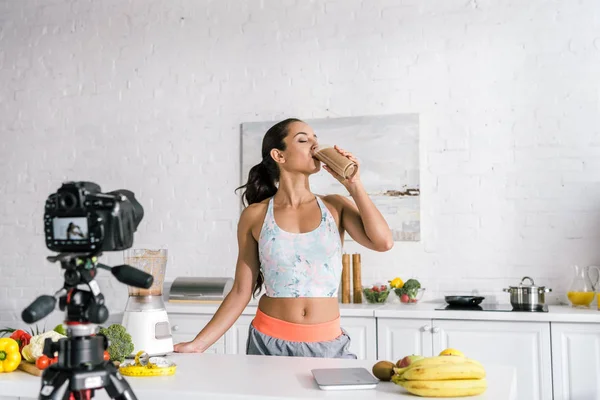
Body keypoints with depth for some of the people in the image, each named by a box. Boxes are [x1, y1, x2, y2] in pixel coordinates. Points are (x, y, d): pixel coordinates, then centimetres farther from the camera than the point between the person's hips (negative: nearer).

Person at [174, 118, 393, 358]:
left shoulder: (335, 206, 2)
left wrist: (353, 185, -7)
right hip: (269, 342, -1)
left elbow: (383, 242, -12)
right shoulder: (254, 216, -1)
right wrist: (198, 344, -4)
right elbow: (241, 292, 2)